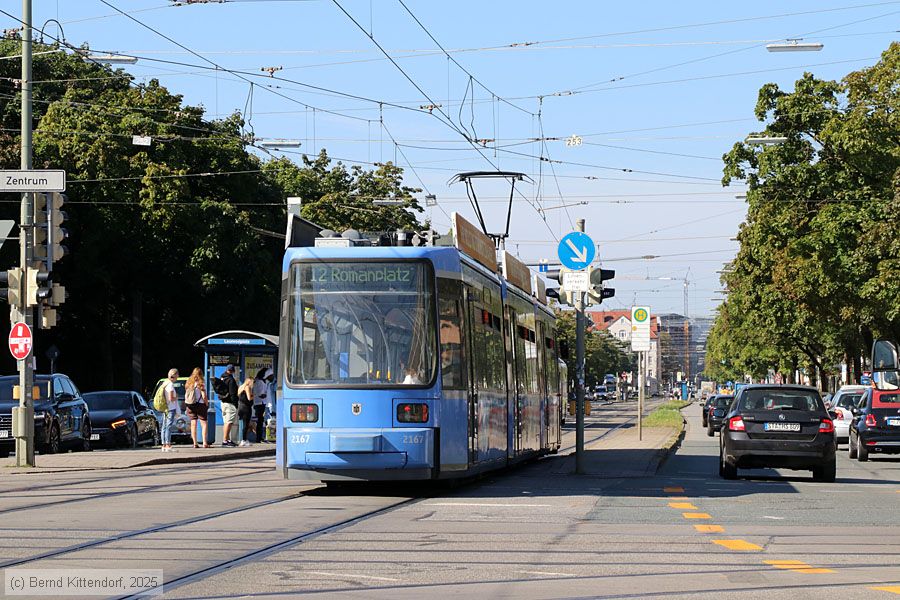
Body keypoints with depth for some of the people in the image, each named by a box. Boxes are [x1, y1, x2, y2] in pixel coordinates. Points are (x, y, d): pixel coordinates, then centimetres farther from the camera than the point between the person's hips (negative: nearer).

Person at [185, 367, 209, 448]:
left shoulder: (189, 383, 8)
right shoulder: (201, 384, -7)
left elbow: (186, 396, 10)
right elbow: (204, 396, -11)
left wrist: (187, 406, 15)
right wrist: (207, 404, 2)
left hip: (190, 405, 5)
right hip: (200, 404, -5)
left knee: (193, 424, 6)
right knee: (203, 423, -1)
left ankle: (195, 443, 2)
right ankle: (204, 443, -9)